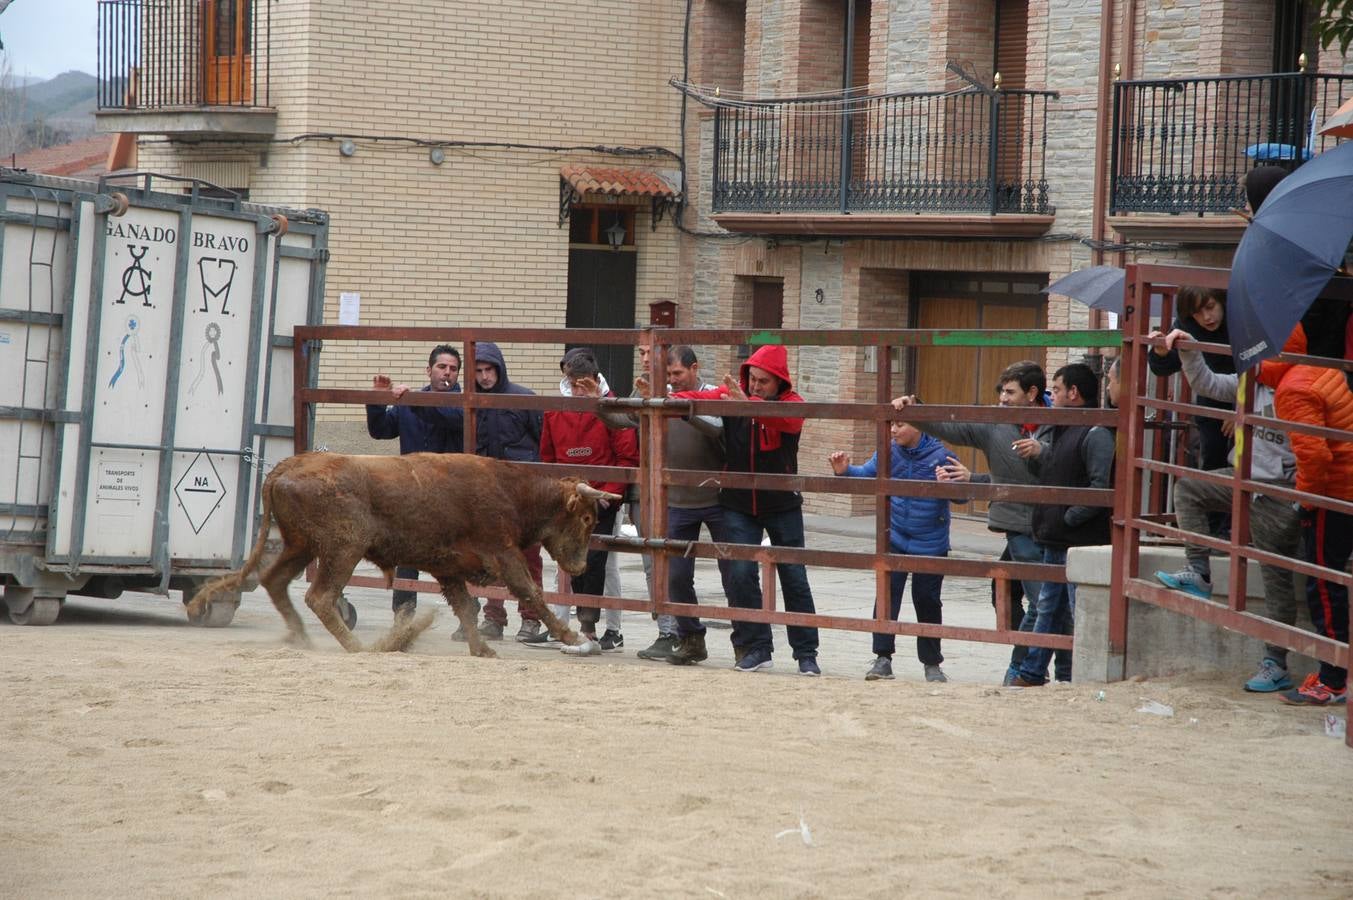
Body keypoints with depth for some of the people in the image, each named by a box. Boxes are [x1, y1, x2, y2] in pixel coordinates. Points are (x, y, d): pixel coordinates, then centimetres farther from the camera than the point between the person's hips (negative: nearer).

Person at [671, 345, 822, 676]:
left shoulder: (792, 403, -9)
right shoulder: (731, 395, -1)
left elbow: (787, 419, -32)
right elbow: (700, 399, -15)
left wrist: (747, 403, -50)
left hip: (782, 504, -2)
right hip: (738, 504, 2)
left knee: (794, 577, 3)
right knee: (740, 574, -7)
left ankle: (806, 653, 12)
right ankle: (756, 648, 5)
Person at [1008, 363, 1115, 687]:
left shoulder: (1096, 434, -15)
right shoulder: (1054, 429, 16)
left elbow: (1101, 486, -23)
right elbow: (1045, 475, 25)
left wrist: (1070, 517, -19)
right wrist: (1036, 453, 6)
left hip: (1082, 540, -10)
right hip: (1055, 540, 10)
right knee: (1047, 608, 17)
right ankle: (1032, 673, 25)